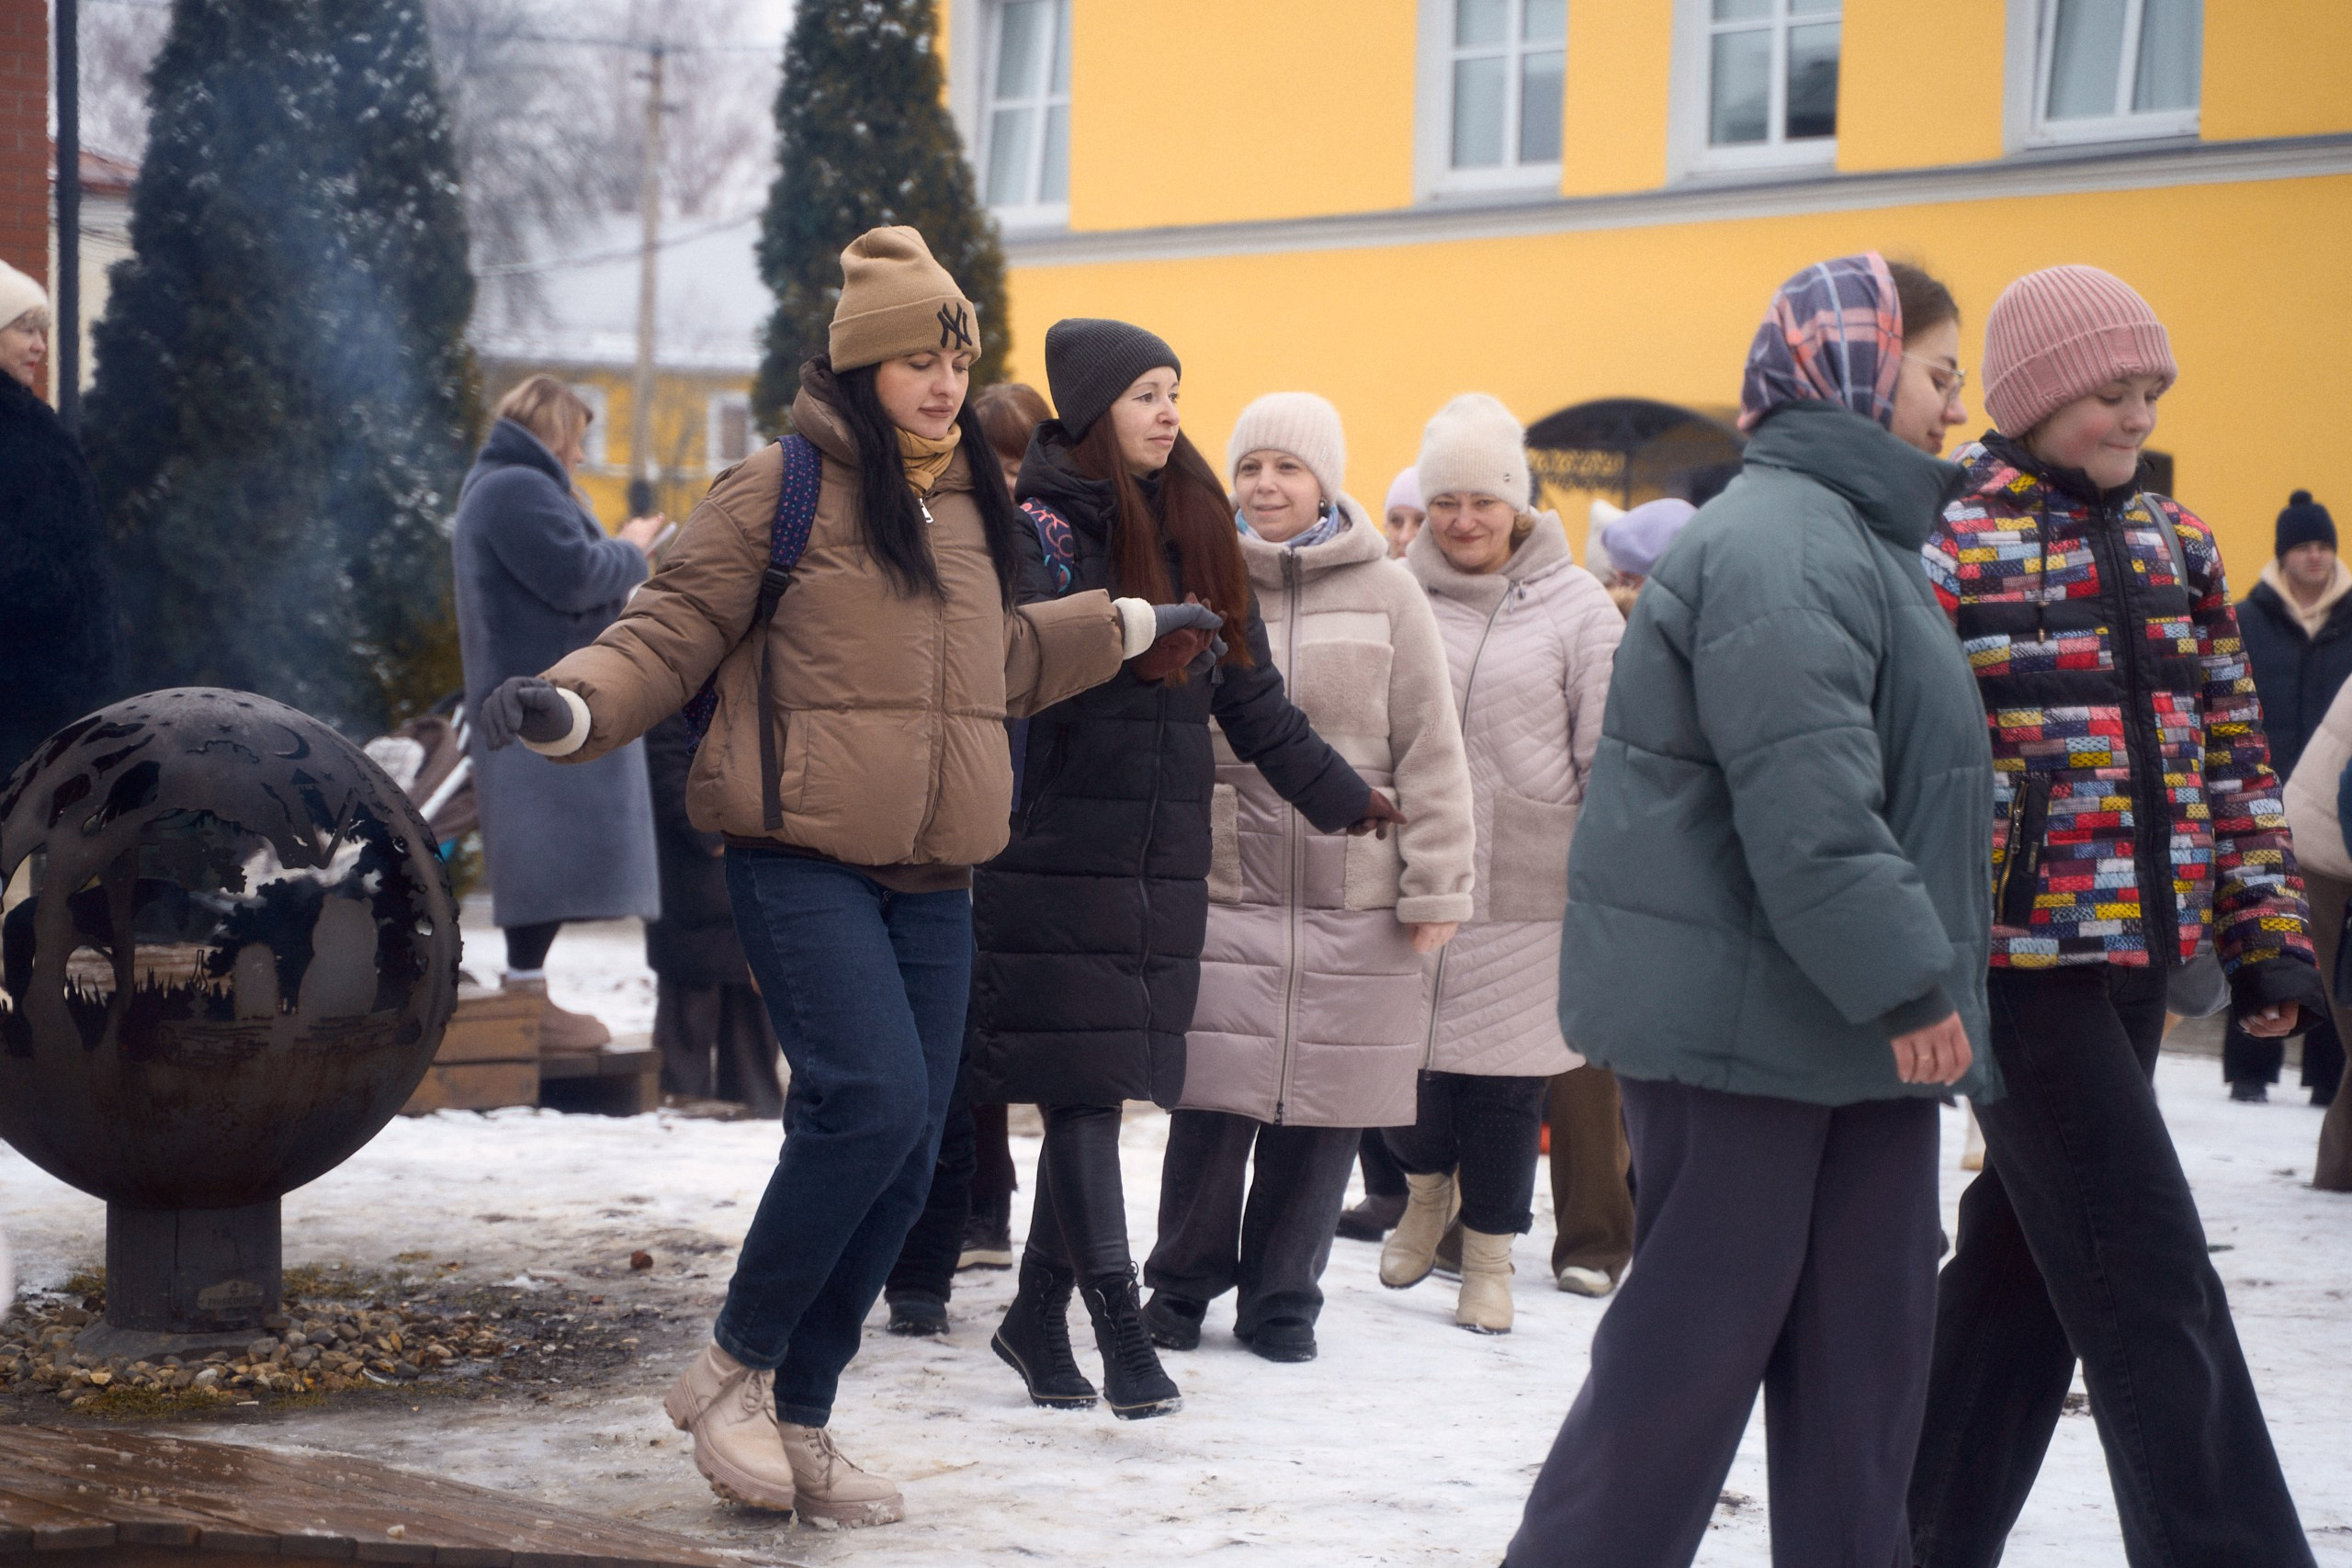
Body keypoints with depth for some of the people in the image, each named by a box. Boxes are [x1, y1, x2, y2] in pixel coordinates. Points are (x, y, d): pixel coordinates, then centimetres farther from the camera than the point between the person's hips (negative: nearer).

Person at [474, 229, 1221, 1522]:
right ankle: (734, 1367, -2)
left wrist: (1130, 626, 44)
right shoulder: (782, 489, -5)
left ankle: (797, 1419, 15)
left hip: (929, 881, 7)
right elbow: (670, 634, -6)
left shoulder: (967, 508, 17)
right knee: (870, 1102, -21)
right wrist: (567, 707, -24)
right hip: (802, 864, -7)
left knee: (905, 1148, 4)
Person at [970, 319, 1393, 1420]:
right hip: (1060, 850, -6)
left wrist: (1337, 794, 25)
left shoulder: (1195, 529, 14)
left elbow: (1250, 696, 21)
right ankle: (1119, 1327, -6)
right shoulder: (1044, 522, -5)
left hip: (1161, 856, 6)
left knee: (1100, 1088, 7)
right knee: (1083, 1088, -6)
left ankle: (1038, 1317, 16)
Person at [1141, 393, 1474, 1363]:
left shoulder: (1386, 595, 4)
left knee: (1323, 1112, 4)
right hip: (1222, 891, 0)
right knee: (1213, 1101, -2)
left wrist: (1436, 887, -1)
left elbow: (1431, 754, 4)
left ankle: (1282, 1297, 19)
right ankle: (1183, 1283, 17)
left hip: (1354, 904, 0)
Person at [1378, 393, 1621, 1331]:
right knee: (1405, 1053, 3)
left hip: (1529, 891, -1)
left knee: (1507, 1075, 4)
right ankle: (1427, 1188, 34)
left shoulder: (1575, 605, 1)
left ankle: (1488, 1254, 20)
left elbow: (1609, 758, 3)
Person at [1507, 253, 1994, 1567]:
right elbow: (1805, 800, -25)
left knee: (1866, 1341, 11)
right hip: (1749, 1014, -10)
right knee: (1698, 1340, -3)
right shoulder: (1780, 543, -17)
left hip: (1848, 1019, 10)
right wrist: (1905, 980, -23)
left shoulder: (1853, 533, 18)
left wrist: (1919, 982, 21)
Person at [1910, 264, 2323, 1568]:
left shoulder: (2170, 542, 12)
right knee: (2150, 1293, -7)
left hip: (2137, 960, 7)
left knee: (2022, 1261, 14)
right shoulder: (1949, 544, -9)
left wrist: (2268, 928, 10)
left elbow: (2232, 751, 15)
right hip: (2025, 958, -7)